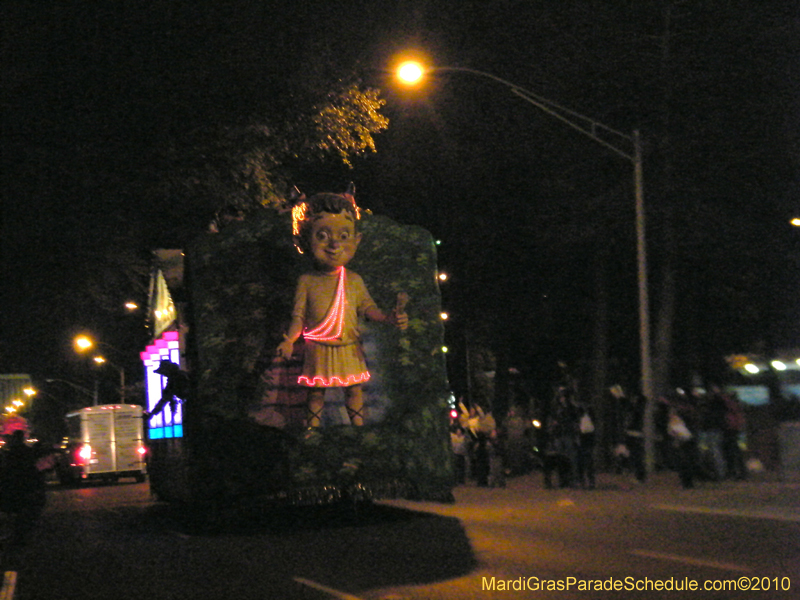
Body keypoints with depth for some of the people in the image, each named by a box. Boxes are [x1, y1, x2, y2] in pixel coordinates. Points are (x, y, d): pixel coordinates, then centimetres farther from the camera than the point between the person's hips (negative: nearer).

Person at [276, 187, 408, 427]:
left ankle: (358, 424, 26)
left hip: (349, 350, 2)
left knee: (354, 389, 10)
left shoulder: (354, 281, 0)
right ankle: (312, 425, 23)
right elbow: (299, 316, -4)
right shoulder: (307, 282, -6)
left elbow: (367, 307, 4)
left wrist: (389, 318, -12)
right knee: (316, 392, 8)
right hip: (318, 351, -2)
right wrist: (289, 340, -17)